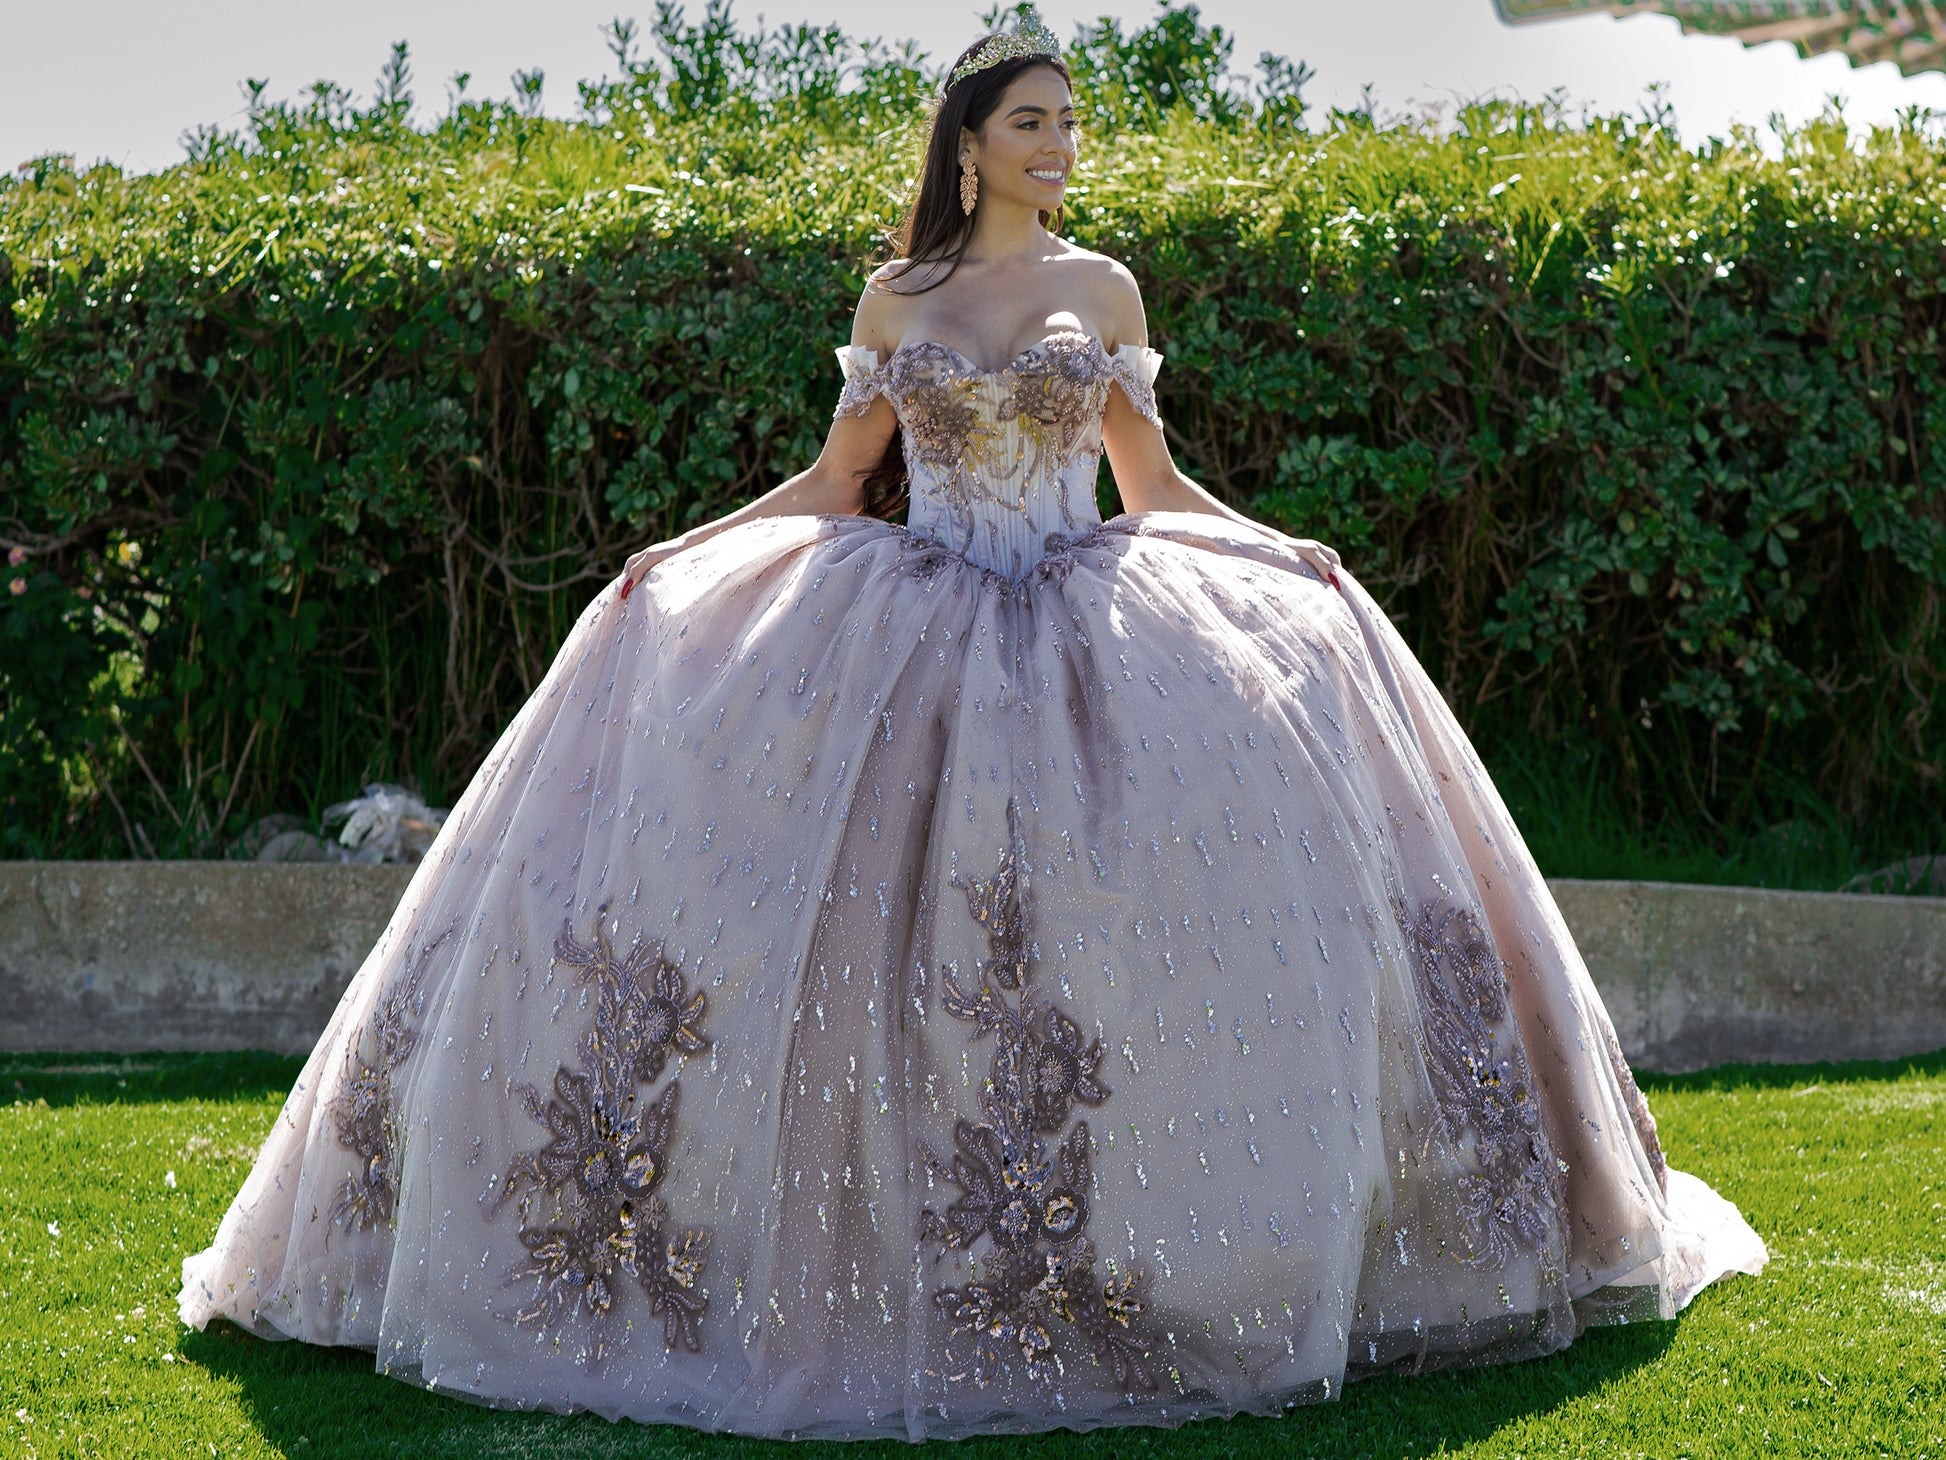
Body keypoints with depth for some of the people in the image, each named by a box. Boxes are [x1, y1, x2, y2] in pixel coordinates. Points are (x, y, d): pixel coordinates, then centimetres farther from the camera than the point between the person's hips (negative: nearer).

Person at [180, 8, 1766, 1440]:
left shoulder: (1104, 289, 8)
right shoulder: (895, 297, 9)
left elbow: (1155, 482, 11)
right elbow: (837, 480, 12)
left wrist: (1288, 555, 0)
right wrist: (680, 552, 6)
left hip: (1090, 638, 0)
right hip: (907, 639, 1)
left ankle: (1158, 1248, 0)